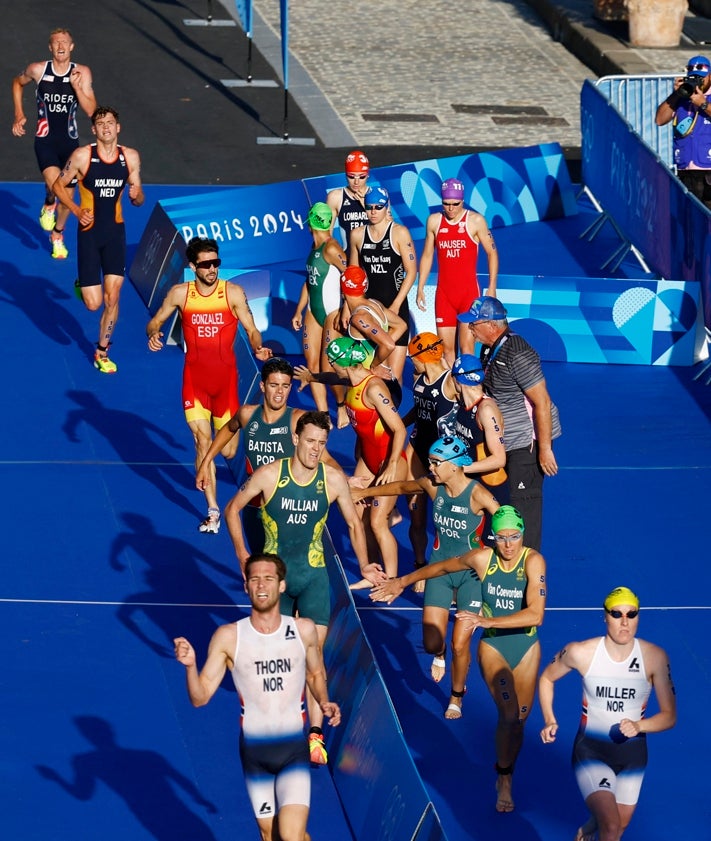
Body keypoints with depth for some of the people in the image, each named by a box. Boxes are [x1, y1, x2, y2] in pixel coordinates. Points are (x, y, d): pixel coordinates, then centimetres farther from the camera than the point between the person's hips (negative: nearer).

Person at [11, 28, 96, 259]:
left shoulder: (82, 73, -6)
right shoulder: (37, 70, -8)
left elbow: (91, 110, -10)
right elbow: (17, 83, 14)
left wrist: (76, 87, -23)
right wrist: (19, 114, 8)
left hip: (70, 140, 2)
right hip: (45, 139, -2)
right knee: (55, 186, -26)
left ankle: (58, 234, 36)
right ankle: (48, 204, 10)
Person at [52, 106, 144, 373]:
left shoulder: (130, 157, 0)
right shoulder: (82, 156, -11)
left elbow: (138, 199, 9)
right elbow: (58, 185, 0)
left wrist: (137, 195, -15)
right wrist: (76, 210, -14)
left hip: (115, 231, 3)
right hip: (89, 232, -3)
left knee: (112, 298, -1)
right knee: (93, 303, -5)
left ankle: (102, 353, 18)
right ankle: (82, 285, 32)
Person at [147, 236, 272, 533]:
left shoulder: (233, 293, -4)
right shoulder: (180, 293, -1)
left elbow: (251, 330, -5)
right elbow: (155, 322, 8)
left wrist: (258, 348, -25)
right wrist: (153, 334, -15)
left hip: (226, 376, 0)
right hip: (194, 376, 0)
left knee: (228, 450, 2)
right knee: (202, 442, -10)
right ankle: (213, 511, -4)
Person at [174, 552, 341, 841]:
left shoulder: (303, 630, -2)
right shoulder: (228, 637, -7)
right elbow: (200, 697, -8)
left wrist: (324, 702, -3)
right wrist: (190, 665, -27)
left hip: (294, 748, -1)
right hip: (254, 750, 1)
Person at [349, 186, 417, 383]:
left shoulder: (399, 233, -3)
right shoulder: (357, 235, 8)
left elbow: (411, 271, -5)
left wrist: (395, 306, -11)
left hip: (396, 309, -3)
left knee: (394, 375, -8)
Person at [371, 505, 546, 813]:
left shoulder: (533, 561, -21)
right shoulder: (482, 558, -13)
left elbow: (535, 614, -31)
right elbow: (443, 567, 8)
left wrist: (488, 620, -36)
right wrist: (403, 582, 15)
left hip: (526, 646, 0)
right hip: (493, 645, 0)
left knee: (519, 718, 8)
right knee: (509, 713, -17)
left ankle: (505, 774, 29)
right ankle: (504, 781, -3)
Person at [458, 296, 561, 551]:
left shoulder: (517, 355, -24)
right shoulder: (489, 349, 5)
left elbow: (542, 403, -24)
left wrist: (544, 449, -22)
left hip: (527, 442, -10)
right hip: (505, 441, 10)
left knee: (523, 502, -5)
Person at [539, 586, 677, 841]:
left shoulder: (655, 657, -14)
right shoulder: (580, 653, -16)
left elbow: (669, 716, -8)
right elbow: (547, 678, 5)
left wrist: (638, 726, -27)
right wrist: (550, 721, -7)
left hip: (632, 752, 3)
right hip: (590, 750, -3)